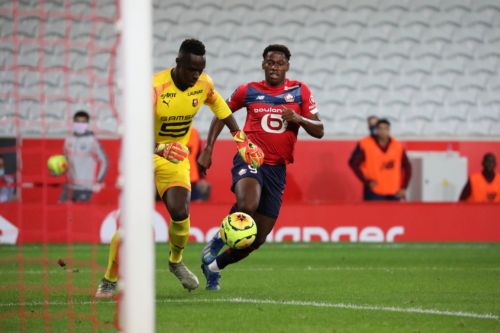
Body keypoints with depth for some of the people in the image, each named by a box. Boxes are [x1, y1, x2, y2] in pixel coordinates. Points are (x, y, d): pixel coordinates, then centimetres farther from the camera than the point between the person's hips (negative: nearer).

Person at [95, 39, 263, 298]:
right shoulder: (155, 87, -26)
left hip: (176, 160, 4)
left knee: (180, 214, -17)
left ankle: (176, 262, 16)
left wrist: (241, 140, 15)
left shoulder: (204, 84, -8)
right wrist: (161, 149, -51)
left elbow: (220, 107, 15)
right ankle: (108, 281, 5)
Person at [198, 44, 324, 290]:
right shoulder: (248, 91, 4)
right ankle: (217, 241, -14)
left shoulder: (300, 91, 6)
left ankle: (214, 266, 23)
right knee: (247, 205, -37)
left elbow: (318, 131, 4)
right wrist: (207, 149, 10)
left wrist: (298, 119, -16)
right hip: (250, 158, -3)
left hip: (277, 168, 3)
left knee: (258, 239, 4)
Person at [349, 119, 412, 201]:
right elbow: (353, 163, -5)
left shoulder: (398, 146, 3)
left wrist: (403, 187, 5)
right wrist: (367, 181, -12)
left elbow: (407, 166, 12)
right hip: (374, 193, -4)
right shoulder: (365, 145, -7)